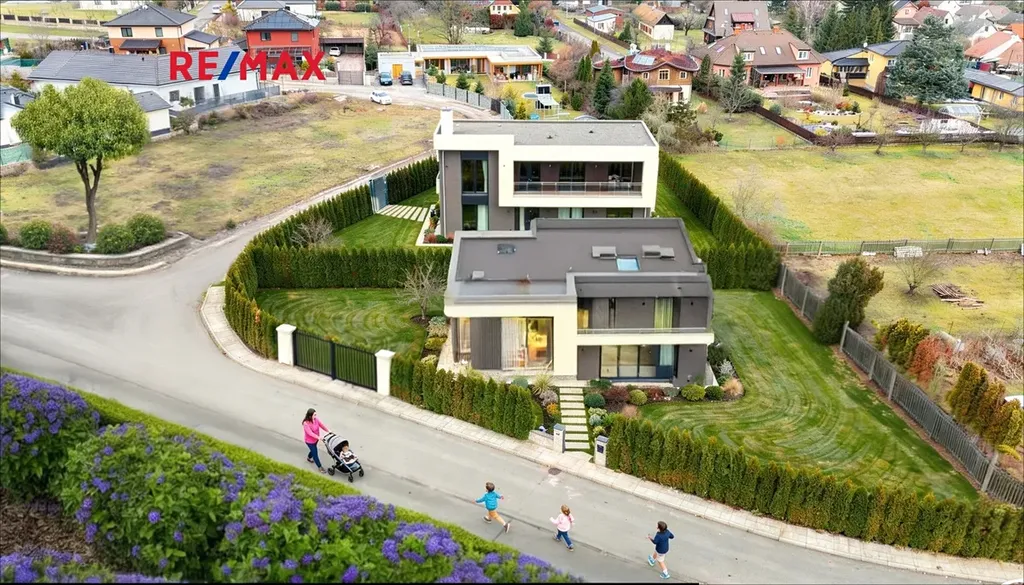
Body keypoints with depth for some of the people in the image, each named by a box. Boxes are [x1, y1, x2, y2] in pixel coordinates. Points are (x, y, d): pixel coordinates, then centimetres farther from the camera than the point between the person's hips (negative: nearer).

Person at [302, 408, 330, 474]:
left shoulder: (316, 420, -12)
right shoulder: (306, 423, -32)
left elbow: (321, 425, -13)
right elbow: (310, 433, -36)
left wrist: (328, 430, -28)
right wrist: (318, 437, -44)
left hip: (315, 439, 7)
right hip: (310, 441, -7)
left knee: (313, 450, 28)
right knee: (315, 453, 2)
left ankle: (309, 458, 60)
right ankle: (319, 467, 17)